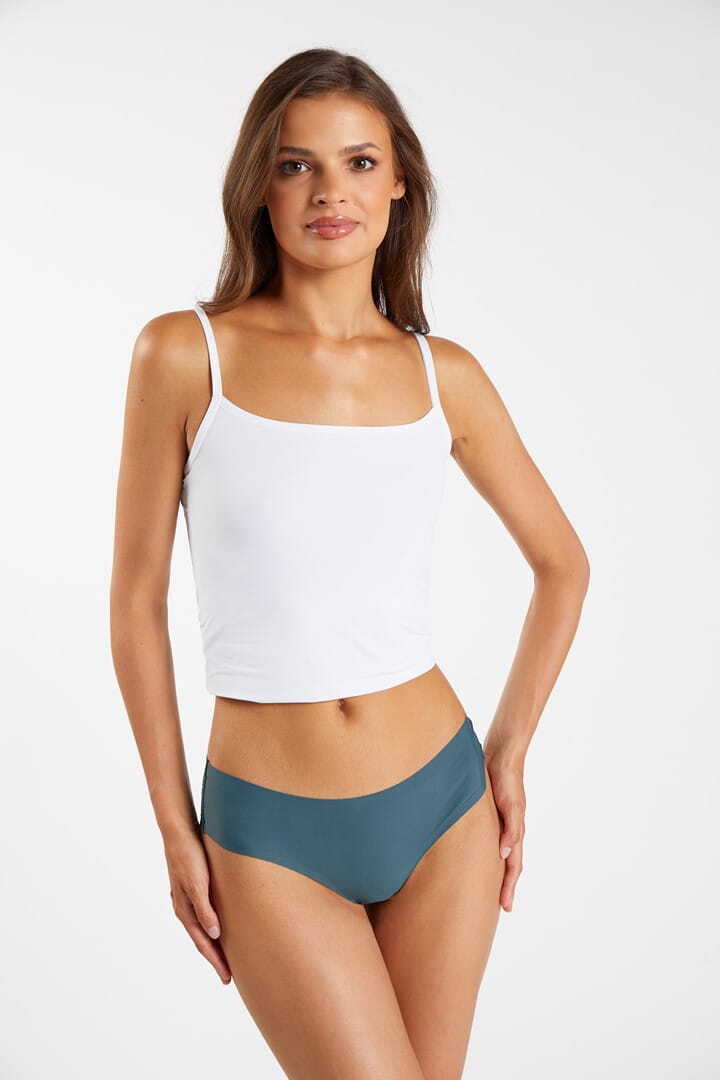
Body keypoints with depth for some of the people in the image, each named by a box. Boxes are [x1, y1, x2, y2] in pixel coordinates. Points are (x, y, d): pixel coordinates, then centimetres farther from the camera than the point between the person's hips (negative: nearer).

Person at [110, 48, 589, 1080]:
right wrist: (175, 829, 0)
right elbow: (137, 599, -1)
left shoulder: (442, 374, 1)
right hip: (269, 833, -2)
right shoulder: (185, 354, -6)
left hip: (442, 804, 3)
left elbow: (563, 564, 14)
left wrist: (510, 748, 7)